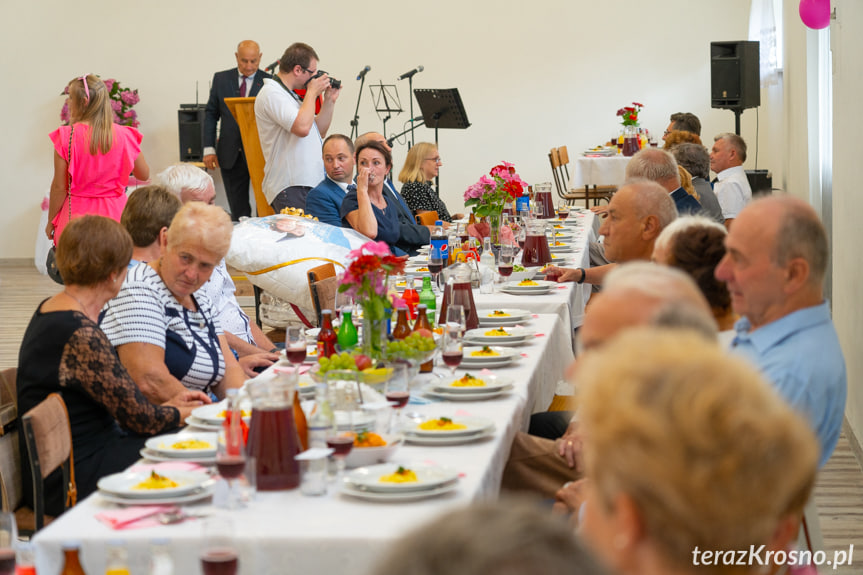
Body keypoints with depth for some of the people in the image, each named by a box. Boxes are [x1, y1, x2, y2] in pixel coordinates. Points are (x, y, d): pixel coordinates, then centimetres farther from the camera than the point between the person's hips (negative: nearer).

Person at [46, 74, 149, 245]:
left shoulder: (66, 137, -8)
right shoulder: (124, 135, -3)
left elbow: (59, 187, -5)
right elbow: (144, 174, 10)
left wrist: (51, 222, 6)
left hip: (76, 215, -2)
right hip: (113, 215, 2)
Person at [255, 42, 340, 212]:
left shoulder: (290, 95, 21)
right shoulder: (271, 93, -10)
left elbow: (319, 132, 26)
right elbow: (302, 128, -24)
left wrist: (329, 101, 16)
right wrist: (312, 92, -11)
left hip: (310, 184, 10)